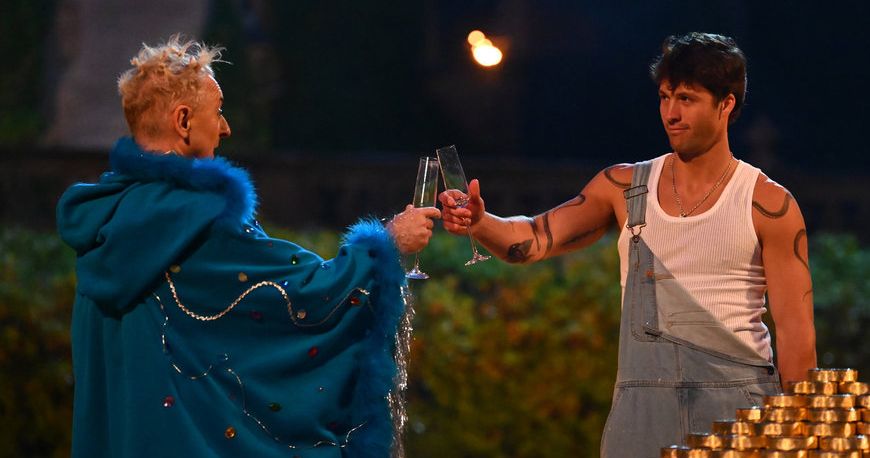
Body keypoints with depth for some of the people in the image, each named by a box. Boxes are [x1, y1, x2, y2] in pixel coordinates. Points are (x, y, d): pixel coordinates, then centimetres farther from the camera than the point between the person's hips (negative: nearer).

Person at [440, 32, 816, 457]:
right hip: (643, 402, 2)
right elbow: (534, 239, -2)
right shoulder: (624, 187, 8)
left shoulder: (767, 204, -1)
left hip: (738, 405, -2)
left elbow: (796, 330, -2)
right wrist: (480, 223, -24)